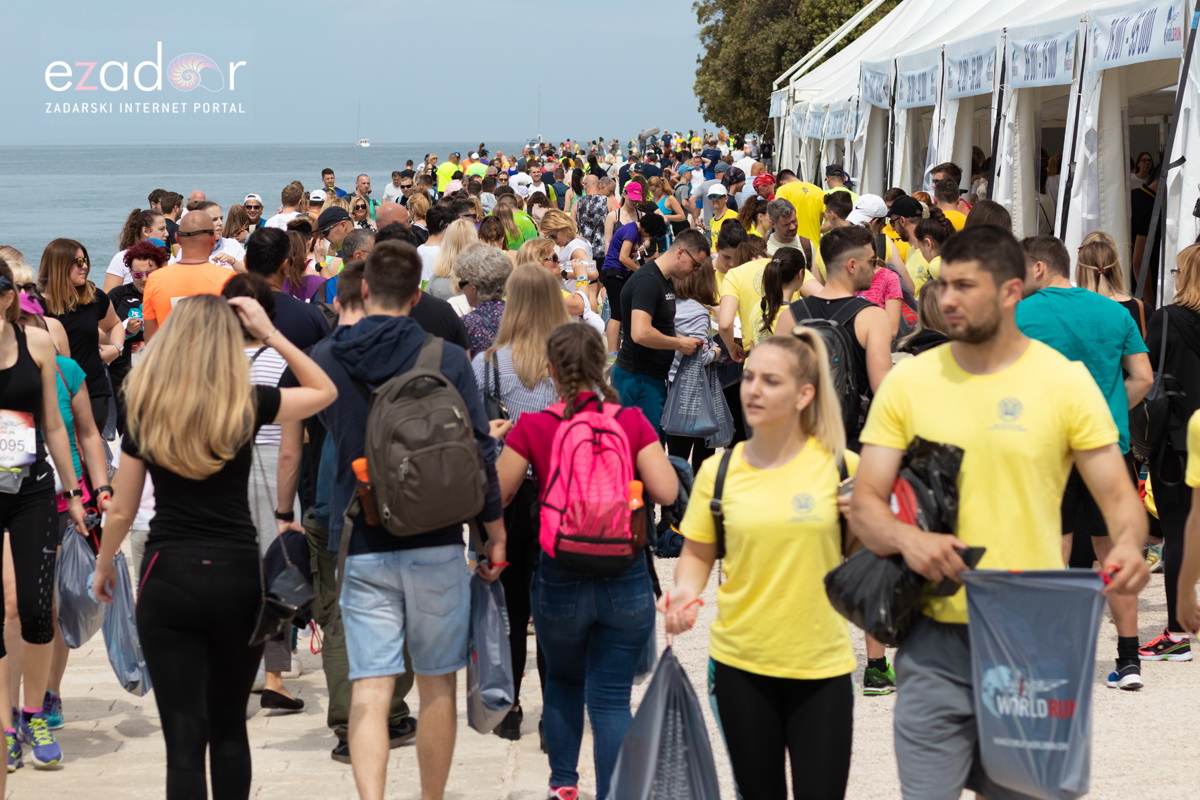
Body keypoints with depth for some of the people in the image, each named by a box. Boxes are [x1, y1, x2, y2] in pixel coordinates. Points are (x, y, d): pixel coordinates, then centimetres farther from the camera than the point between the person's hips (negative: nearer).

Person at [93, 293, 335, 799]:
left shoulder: (147, 411, -3)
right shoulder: (248, 405, -4)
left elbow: (121, 511, 3)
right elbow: (325, 391, 13)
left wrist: (103, 566, 21)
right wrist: (271, 333, 5)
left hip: (169, 578, -1)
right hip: (238, 577, 1)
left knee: (184, 738, 0)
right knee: (229, 725, 19)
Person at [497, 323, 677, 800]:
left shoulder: (533, 428, -7)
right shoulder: (632, 423, -4)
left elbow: (495, 496, -1)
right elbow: (666, 491, -9)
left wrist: (496, 446, 16)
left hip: (559, 581, 0)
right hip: (626, 581, 0)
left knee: (562, 681, 25)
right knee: (611, 699, 3)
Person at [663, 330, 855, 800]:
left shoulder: (840, 466, -6)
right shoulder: (719, 470, -2)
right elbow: (697, 553, 8)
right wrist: (686, 591, -12)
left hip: (822, 664, -2)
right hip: (740, 662, 2)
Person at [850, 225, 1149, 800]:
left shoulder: (1065, 380, -2)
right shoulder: (909, 381, 2)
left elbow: (1118, 496, -1)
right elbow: (864, 504, 1)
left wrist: (1128, 547, -24)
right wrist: (907, 538, -21)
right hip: (936, 642, 1)